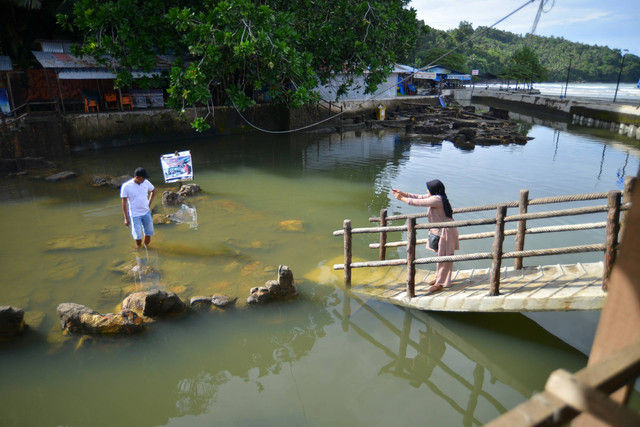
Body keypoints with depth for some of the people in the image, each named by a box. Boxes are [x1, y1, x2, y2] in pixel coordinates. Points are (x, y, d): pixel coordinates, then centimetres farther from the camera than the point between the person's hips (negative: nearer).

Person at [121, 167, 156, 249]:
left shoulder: (146, 182, -5)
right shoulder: (126, 186, -15)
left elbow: (153, 190, 17)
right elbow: (124, 203, -10)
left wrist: (149, 203, 8)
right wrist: (126, 218, -10)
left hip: (146, 212, 4)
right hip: (135, 215, -4)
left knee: (148, 233, 10)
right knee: (138, 236, 0)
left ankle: (146, 247, 30)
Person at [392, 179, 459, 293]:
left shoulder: (437, 199, -24)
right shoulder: (435, 197, 6)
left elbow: (417, 202, -24)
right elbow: (419, 197, 11)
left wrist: (401, 198, -13)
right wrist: (403, 193, 5)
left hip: (445, 231, -10)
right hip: (439, 231, 10)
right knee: (440, 256, 19)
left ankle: (440, 283, 9)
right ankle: (439, 278, 32)